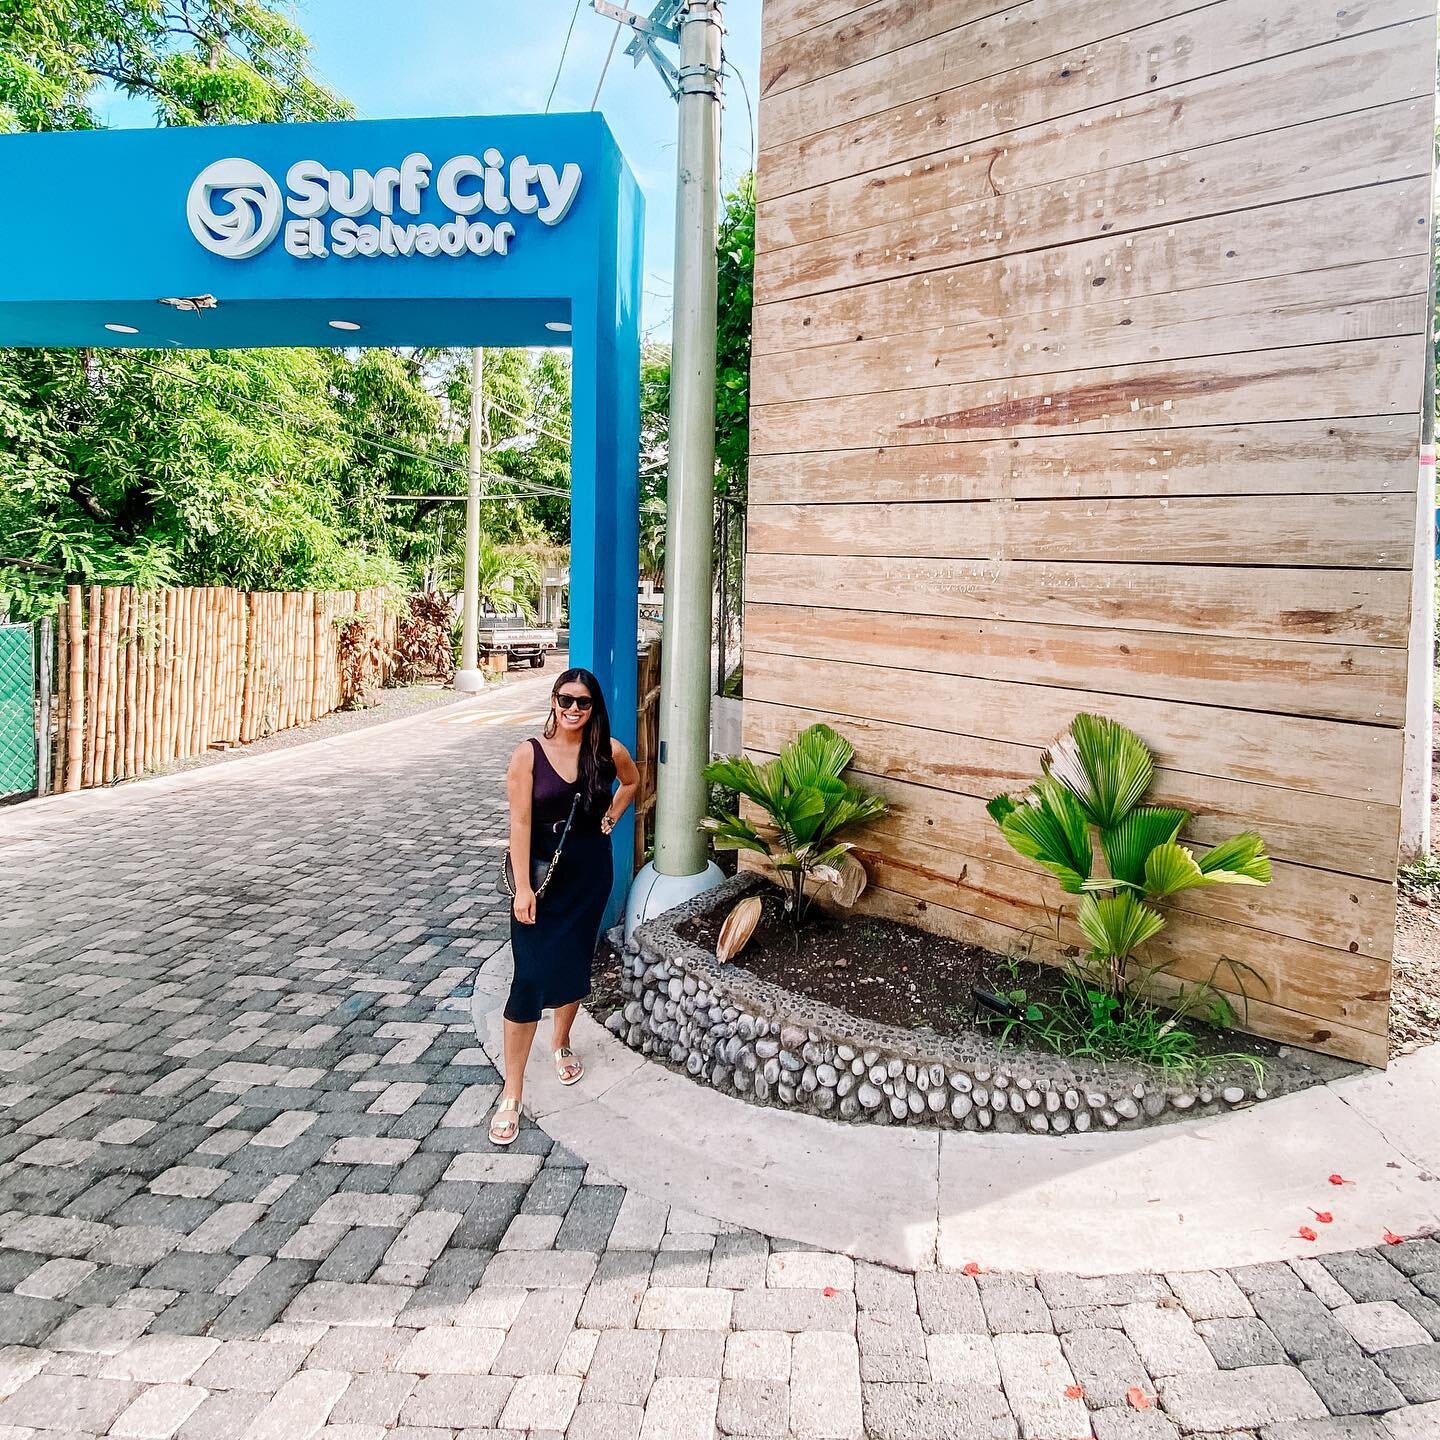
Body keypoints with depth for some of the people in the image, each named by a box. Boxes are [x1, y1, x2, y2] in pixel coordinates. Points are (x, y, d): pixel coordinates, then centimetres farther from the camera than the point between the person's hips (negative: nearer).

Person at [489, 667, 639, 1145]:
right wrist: (523, 888, -18)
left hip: (591, 873, 3)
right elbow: (520, 823, -14)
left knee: (574, 965, 17)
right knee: (529, 978, -6)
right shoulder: (529, 754, -12)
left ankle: (562, 1044, 45)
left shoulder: (608, 751, -4)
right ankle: (511, 1095, 2)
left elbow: (631, 781, 19)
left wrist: (611, 815, 6)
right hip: (542, 874, -3)